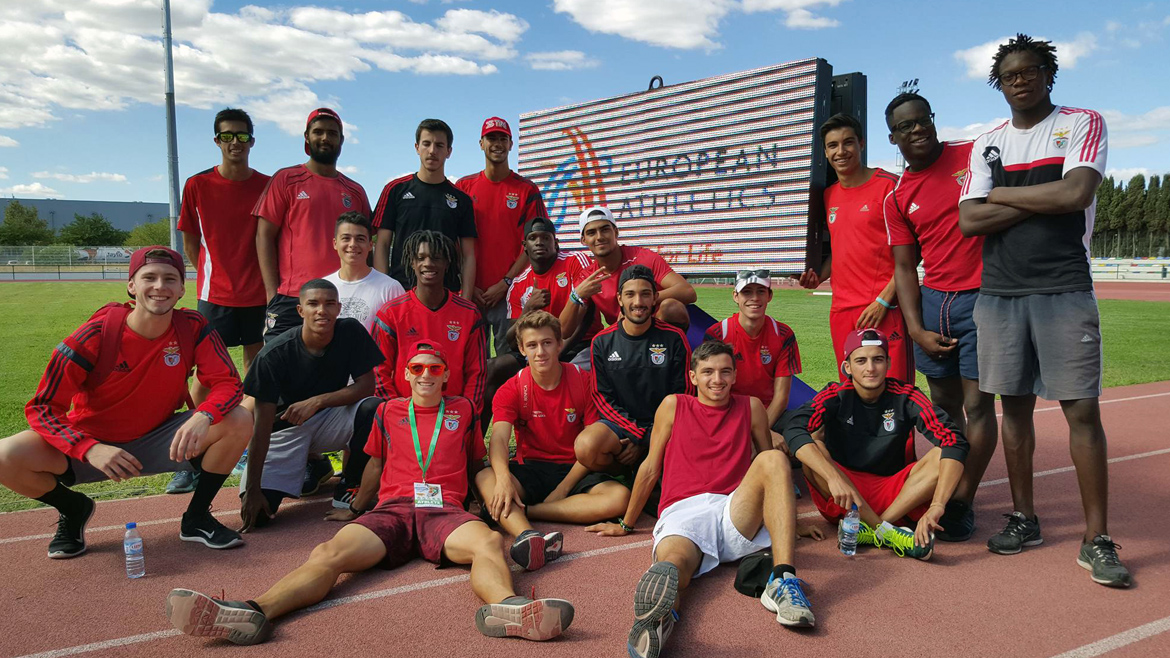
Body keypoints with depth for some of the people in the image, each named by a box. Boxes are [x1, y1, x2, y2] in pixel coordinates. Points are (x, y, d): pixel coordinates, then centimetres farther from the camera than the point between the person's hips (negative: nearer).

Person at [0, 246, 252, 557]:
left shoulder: (192, 328, -14)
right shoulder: (97, 334, -20)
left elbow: (228, 383, -16)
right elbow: (42, 408, -17)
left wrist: (204, 416, -39)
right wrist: (91, 450, -33)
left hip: (157, 443, 1)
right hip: (91, 443, -1)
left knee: (239, 420, -22)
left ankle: (196, 517, -1)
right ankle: (74, 509, 7)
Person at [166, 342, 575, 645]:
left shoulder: (463, 410, 22)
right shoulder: (388, 411, 23)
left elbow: (475, 463, 30)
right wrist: (354, 510, 34)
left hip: (444, 511, -1)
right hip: (391, 511, 1)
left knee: (489, 542, -36)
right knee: (329, 553, -28)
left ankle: (505, 607, -66)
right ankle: (254, 613, -52)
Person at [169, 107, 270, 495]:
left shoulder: (267, 186, 4)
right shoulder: (197, 186, 2)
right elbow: (190, 243, 8)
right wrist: (213, 276, 3)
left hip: (259, 294, 2)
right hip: (216, 294, -1)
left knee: (257, 366, 8)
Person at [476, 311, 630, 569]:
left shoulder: (583, 381, -3)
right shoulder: (512, 389, -1)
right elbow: (499, 438, -18)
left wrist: (562, 489, -15)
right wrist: (503, 478, -40)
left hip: (574, 471, 0)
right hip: (530, 469, 0)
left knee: (620, 497, -31)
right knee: (484, 479, -31)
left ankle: (520, 511, -30)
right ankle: (526, 535, -59)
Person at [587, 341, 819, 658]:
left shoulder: (751, 407, 20)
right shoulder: (673, 406, 17)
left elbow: (774, 470, 28)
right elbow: (650, 468, 21)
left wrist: (790, 519, 27)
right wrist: (626, 524, 25)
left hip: (734, 513, 2)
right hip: (683, 513, -2)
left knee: (773, 459, -25)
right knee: (673, 561, -37)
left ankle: (783, 581, -39)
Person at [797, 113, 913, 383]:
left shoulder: (889, 185, -5)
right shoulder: (829, 195, 15)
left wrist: (884, 299, -14)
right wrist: (819, 275, 8)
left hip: (884, 309, -6)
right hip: (841, 309, 6)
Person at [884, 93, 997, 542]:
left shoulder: (976, 155, 1)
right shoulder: (897, 198, 8)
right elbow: (904, 267, 8)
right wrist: (917, 330, -1)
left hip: (984, 298, -3)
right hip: (932, 302, 3)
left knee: (977, 404, -5)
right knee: (945, 404, 9)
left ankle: (962, 503, 4)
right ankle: (945, 490, 19)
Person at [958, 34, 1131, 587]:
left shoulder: (1083, 124, 5)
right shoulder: (987, 144, 13)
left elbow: (1076, 193, -13)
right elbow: (969, 221, 0)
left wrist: (999, 194, -3)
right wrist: (1044, 199, -6)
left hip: (1064, 291, -3)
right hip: (999, 293, 3)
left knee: (1082, 410, -5)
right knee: (1014, 406, 8)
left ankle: (1097, 538, 3)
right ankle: (1024, 518, 20)